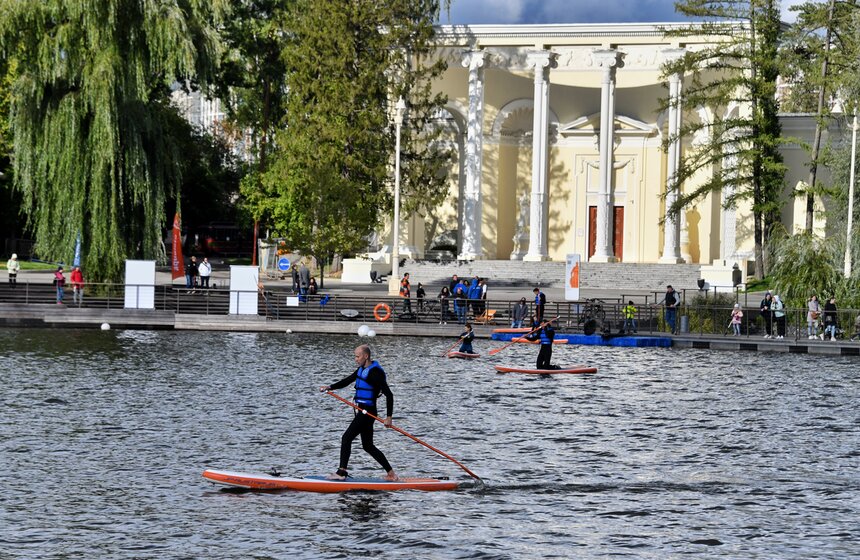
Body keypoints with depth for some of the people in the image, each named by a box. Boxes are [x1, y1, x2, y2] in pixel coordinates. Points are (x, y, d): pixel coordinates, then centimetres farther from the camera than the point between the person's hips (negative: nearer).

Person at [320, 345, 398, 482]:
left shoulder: (374, 373, -16)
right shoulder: (363, 369, 13)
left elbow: (389, 395, -18)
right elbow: (348, 380, 18)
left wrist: (389, 417, -20)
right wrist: (330, 387, 3)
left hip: (367, 412, -10)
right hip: (364, 412, 10)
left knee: (346, 438, -12)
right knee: (368, 446, 15)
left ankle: (341, 472, -14)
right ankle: (391, 473, 19)